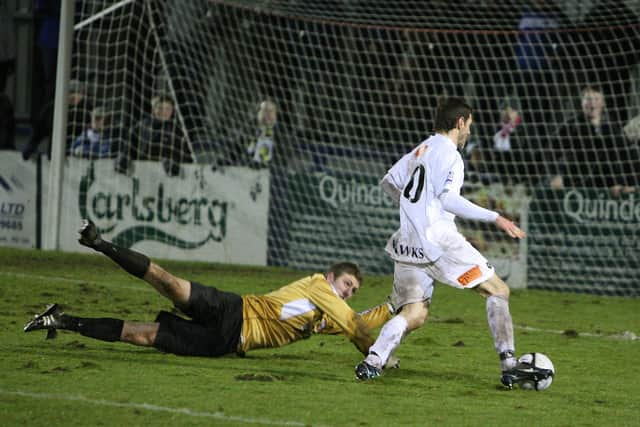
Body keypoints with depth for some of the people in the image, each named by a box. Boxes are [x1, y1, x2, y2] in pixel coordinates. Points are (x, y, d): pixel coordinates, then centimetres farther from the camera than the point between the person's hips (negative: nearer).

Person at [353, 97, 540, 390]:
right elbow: (448, 198, -19)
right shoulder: (449, 154, -6)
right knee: (498, 291, 2)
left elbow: (388, 184, 28)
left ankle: (373, 359, -18)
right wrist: (494, 218, -18)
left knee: (414, 315, 7)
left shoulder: (420, 150, 19)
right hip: (438, 241, -8)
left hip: (407, 244, 8)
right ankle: (509, 366, -6)